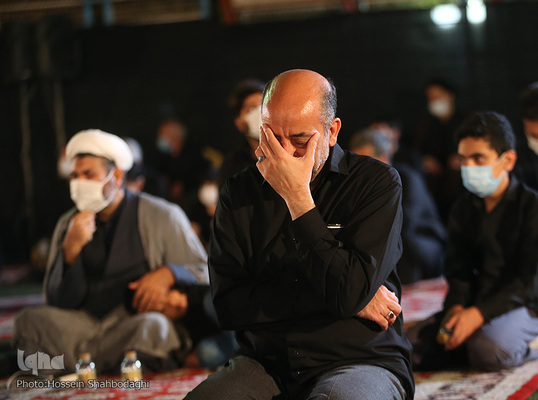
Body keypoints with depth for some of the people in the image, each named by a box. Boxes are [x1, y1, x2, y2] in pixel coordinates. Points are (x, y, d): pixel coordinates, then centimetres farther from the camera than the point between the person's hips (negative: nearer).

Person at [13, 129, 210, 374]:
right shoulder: (68, 225, 13)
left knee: (152, 326, -38)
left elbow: (203, 271, 7)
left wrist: (167, 274, -13)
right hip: (86, 325, 2)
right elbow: (58, 304, 6)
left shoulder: (161, 216, 5)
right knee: (31, 321, -24)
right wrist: (71, 249, -8)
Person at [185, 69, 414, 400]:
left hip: (359, 362, -2)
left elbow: (350, 292, -16)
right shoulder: (239, 193, 6)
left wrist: (297, 196, -15)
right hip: (266, 364, 2)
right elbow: (228, 305, -2)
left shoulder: (376, 182, -2)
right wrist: (330, 299, -9)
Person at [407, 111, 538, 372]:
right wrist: (456, 308, -15)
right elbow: (459, 271, 8)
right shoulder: (464, 209, 11)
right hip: (473, 305, 5)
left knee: (489, 352, -37)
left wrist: (479, 313, -24)